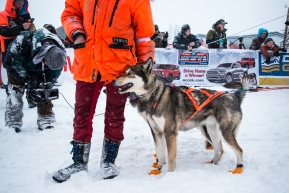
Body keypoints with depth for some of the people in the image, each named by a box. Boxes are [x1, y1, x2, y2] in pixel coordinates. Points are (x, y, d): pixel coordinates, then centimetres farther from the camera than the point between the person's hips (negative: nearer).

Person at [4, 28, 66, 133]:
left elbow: (52, 76, -16)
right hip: (17, 67, -3)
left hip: (37, 70, 3)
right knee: (15, 92, -11)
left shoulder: (59, 53, -30)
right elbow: (12, 62, -32)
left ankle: (45, 121, 4)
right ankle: (13, 124, -5)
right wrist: (28, 80, -31)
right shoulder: (26, 41, -44)